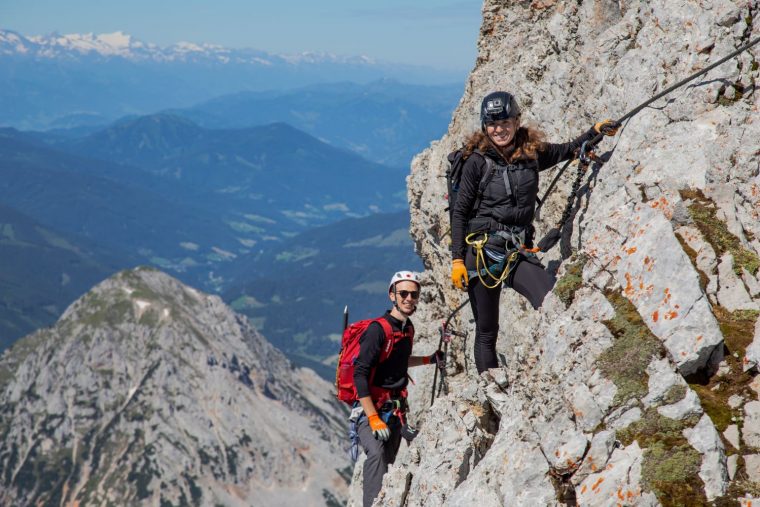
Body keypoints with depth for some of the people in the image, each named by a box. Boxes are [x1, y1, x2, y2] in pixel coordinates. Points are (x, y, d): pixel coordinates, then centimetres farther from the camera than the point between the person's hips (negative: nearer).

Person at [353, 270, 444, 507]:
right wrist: (373, 419, -25)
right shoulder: (378, 329, -17)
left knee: (388, 463, 10)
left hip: (394, 412, 8)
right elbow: (360, 375, -22)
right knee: (377, 452, -31)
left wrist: (428, 360, 21)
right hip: (370, 408, -8)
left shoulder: (408, 328, 10)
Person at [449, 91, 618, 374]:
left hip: (519, 253, 3)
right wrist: (457, 259, -7)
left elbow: (567, 151, 26)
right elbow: (460, 213, -1)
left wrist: (596, 132, 13)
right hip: (482, 252, -2)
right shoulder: (477, 161, -3)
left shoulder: (532, 153, 6)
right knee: (486, 332, 2)